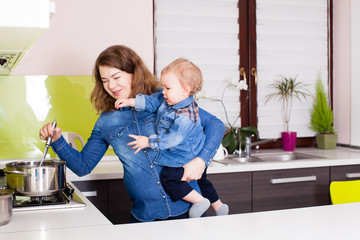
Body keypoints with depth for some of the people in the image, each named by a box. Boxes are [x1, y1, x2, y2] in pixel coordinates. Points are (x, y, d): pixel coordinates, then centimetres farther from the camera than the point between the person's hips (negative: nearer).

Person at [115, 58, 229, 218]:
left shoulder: (185, 116, -33)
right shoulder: (170, 101, -4)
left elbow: (172, 139, -33)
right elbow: (152, 102, 7)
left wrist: (148, 142, -27)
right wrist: (130, 102, 1)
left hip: (184, 157, -10)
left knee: (169, 180, -14)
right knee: (201, 181, 24)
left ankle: (200, 201, -3)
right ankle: (218, 205, 40)